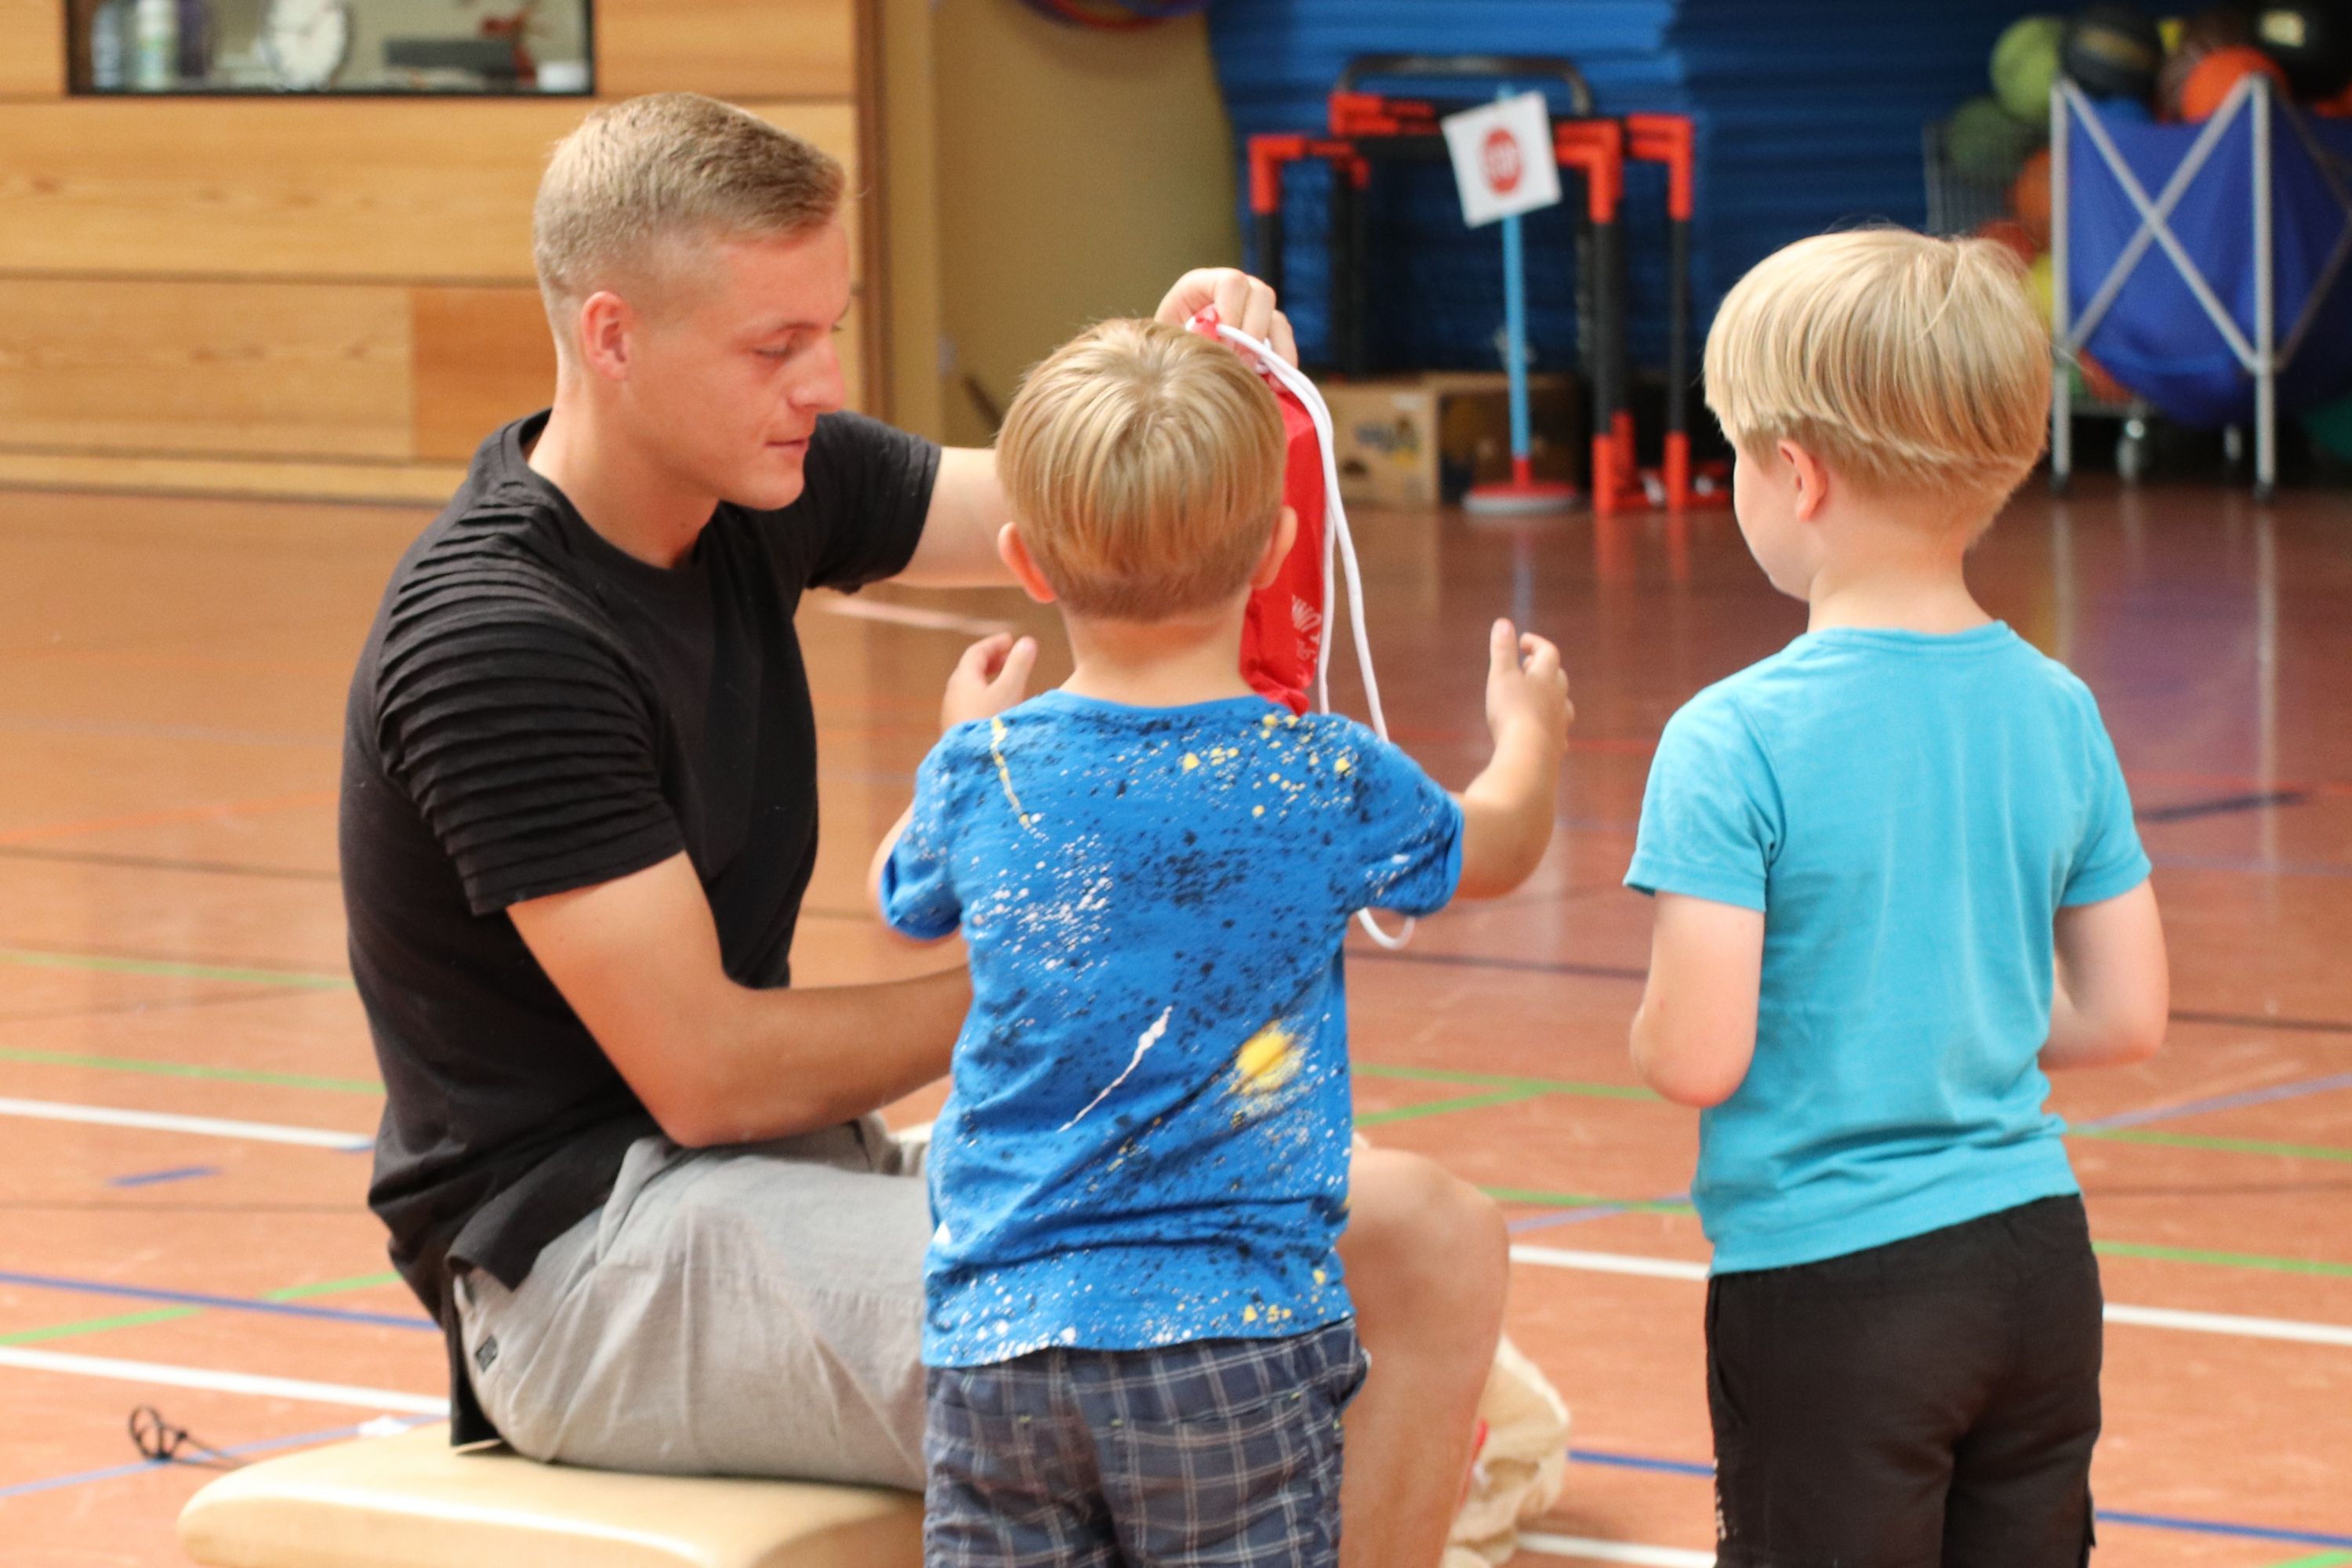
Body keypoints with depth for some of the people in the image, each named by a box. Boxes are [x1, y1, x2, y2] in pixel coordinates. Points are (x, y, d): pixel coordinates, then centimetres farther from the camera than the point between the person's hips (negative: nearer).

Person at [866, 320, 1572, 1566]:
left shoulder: (983, 773, -1)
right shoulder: (1327, 785, -5)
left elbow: (905, 902, 23)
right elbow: (1498, 846, 17)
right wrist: (1531, 726, 39)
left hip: (997, 1330, 2)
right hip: (1235, 1326, -2)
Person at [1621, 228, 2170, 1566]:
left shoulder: (1737, 744, -16)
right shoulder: (2059, 713, 1)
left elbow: (1694, 1057, -18)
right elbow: (2125, 1018, 5)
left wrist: (1652, 1027, 4)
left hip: (1828, 1285, -5)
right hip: (2038, 1260, 5)